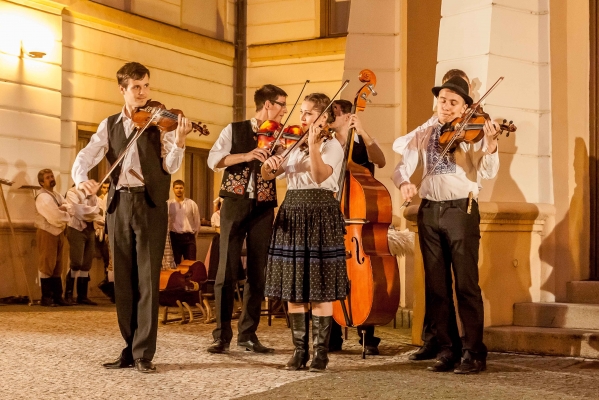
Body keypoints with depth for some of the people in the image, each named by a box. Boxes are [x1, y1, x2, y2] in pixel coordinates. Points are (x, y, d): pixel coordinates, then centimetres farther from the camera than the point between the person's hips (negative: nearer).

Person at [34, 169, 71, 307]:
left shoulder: (57, 196, 18)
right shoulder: (42, 197, -12)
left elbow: (69, 208, 6)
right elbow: (54, 216, -21)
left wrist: (63, 208, -14)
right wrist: (66, 214, -3)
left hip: (59, 233, 9)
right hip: (47, 233, -9)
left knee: (57, 266, 10)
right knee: (47, 266, -7)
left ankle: (58, 296, 14)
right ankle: (46, 298, -4)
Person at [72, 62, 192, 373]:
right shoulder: (109, 126, 13)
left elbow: (170, 167, -8)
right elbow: (84, 158, 2)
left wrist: (179, 140, -27)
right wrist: (81, 178, -20)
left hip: (150, 204, -4)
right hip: (119, 205, 4)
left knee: (147, 279, -5)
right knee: (123, 280, 7)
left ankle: (144, 353, -2)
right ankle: (130, 349, 15)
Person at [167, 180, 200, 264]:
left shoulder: (191, 204, 3)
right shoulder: (168, 204, 1)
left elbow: (197, 221, 8)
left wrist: (193, 234, 7)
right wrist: (168, 234, 3)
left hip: (189, 237, 0)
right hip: (174, 237, 0)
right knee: (175, 264, 6)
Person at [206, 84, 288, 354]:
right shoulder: (234, 130, 6)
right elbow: (214, 160, -8)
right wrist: (246, 155, -20)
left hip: (263, 208, 3)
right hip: (235, 203, -3)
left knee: (257, 273, 3)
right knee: (227, 270, -6)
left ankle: (248, 334, 12)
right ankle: (222, 336, 0)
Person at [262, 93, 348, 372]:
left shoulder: (332, 145, -3)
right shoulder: (293, 147, 15)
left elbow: (320, 175, -20)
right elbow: (268, 175, 11)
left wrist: (313, 145, -32)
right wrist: (268, 164, -11)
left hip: (321, 215, -6)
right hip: (292, 215, 6)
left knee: (319, 288, -4)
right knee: (293, 287, 5)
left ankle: (321, 351, 3)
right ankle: (300, 349, 12)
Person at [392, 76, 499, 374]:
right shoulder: (422, 137, 14)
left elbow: (488, 173, -11)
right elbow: (403, 167, 6)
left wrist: (490, 145, -30)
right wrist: (403, 182, -18)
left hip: (461, 210, -4)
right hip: (429, 212, 5)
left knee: (466, 284, -6)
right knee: (436, 285, 7)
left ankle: (474, 353, 0)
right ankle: (447, 350, 16)